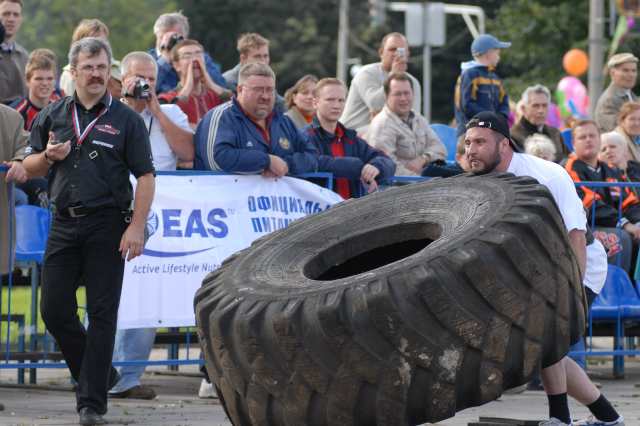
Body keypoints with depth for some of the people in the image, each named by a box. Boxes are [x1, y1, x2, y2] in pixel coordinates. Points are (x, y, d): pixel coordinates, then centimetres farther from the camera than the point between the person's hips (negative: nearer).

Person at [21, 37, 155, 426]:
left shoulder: (126, 119, 1)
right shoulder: (52, 117, 11)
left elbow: (145, 176, -3)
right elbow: (30, 167, 17)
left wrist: (137, 226, -14)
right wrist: (48, 156, -6)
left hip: (107, 225, -4)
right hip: (65, 225, 4)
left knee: (102, 313, -3)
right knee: (55, 310, 1)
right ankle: (99, 374, 23)